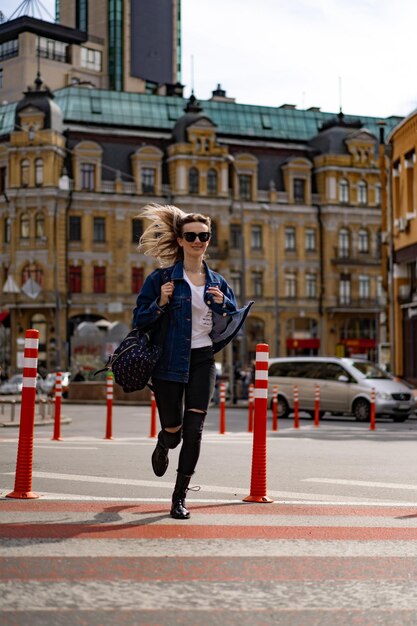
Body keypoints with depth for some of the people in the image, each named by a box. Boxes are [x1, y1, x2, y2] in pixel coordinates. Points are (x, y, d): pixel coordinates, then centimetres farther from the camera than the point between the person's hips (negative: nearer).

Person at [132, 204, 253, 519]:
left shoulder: (218, 283, 8)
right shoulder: (162, 277, -3)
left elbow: (233, 324, 13)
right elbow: (140, 319, -2)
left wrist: (223, 305, -7)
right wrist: (160, 303, -20)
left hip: (203, 361, 2)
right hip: (169, 362, -2)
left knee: (194, 430, -6)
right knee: (173, 430, 4)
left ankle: (180, 497, 6)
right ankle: (163, 447, 44)